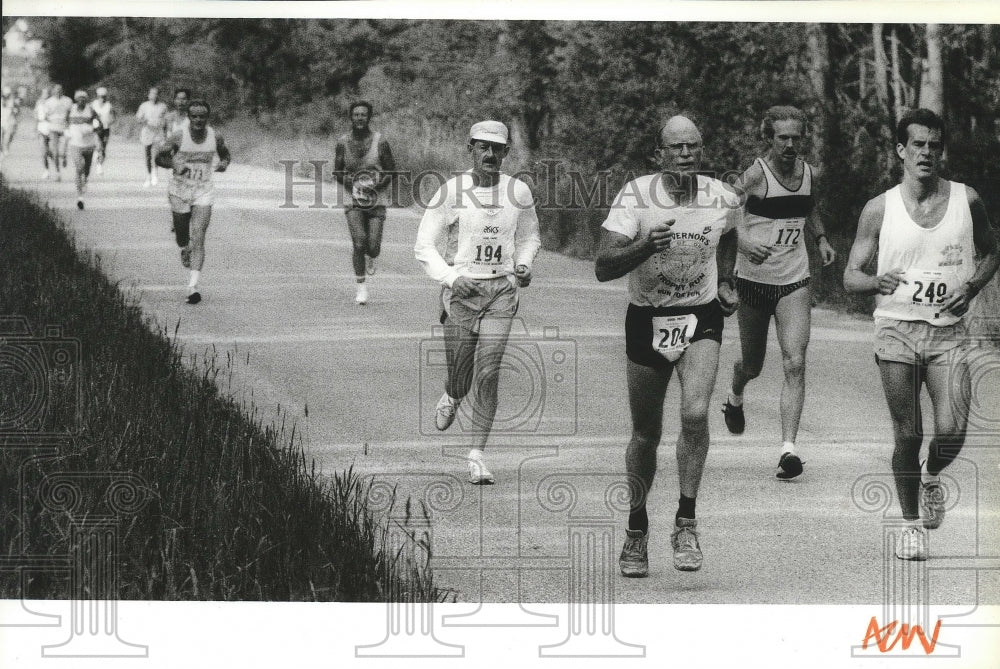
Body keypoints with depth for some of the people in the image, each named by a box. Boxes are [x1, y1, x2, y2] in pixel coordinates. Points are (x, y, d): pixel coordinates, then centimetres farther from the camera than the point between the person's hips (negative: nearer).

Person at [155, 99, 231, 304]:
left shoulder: (215, 136, -4)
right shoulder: (178, 137, -10)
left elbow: (224, 153, 16)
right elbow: (159, 158, -2)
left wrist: (224, 163, -7)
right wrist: (175, 164, -21)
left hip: (203, 193, 0)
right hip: (180, 190, 0)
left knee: (198, 239, -12)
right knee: (182, 236, 11)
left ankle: (193, 286, -16)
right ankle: (184, 249, 51)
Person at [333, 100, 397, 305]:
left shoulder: (380, 141, -6)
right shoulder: (343, 142, -1)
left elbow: (391, 171, 0)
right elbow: (337, 173, 7)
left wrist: (376, 186, -16)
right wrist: (352, 183, -13)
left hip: (376, 199, 0)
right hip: (353, 200, 0)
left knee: (373, 247, -8)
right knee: (359, 243, -15)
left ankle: (371, 257, 31)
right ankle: (360, 286, 2)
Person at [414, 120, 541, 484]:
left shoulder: (519, 192, 3)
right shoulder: (450, 191, -5)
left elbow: (529, 238, 19)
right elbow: (424, 246, -3)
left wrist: (523, 265, -1)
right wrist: (452, 278, -16)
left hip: (502, 290, 1)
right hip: (462, 290, -1)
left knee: (488, 374, -10)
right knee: (461, 377, 3)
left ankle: (477, 455, -2)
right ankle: (451, 397, 42)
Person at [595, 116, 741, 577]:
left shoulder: (723, 200, -5)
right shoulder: (635, 197, -14)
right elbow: (602, 267, -21)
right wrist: (646, 246, -36)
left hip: (701, 320, 0)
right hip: (646, 320, 0)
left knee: (695, 414, -23)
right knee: (646, 435, 9)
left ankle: (686, 523, -9)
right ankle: (636, 531, 29)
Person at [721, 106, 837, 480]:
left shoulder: (811, 175, 5)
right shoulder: (755, 175, -11)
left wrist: (821, 239, 10)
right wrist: (744, 242, -36)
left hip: (795, 281, 2)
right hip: (753, 280, -2)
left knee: (795, 364, -13)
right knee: (752, 364, 13)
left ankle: (788, 449, -15)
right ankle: (735, 399, 50)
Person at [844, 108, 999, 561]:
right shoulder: (880, 209, 1)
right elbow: (850, 277, 4)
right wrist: (877, 281, -19)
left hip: (948, 332, 1)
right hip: (897, 329, -1)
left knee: (952, 433, -13)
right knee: (907, 436, -1)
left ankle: (932, 476, 21)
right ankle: (910, 522, 19)